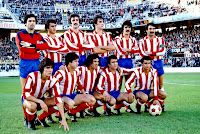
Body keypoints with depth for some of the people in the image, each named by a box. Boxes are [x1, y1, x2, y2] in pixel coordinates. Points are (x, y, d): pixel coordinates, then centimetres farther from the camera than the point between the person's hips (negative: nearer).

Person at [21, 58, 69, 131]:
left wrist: (63, 119, -31)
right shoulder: (32, 76, -27)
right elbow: (25, 94, -28)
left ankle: (40, 119, 1)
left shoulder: (53, 81, -18)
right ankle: (29, 121, -6)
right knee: (32, 106, -40)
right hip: (28, 99, -4)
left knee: (59, 102, -17)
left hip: (40, 99, 4)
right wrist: (40, 102, -39)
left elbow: (58, 99, -24)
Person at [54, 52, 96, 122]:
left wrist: (85, 95, 14)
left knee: (92, 100, -5)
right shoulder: (61, 72, -15)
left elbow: (79, 84, 22)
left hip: (72, 95, 8)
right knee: (70, 103, -43)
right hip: (62, 96, -8)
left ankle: (72, 112, 4)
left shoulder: (76, 72, 9)